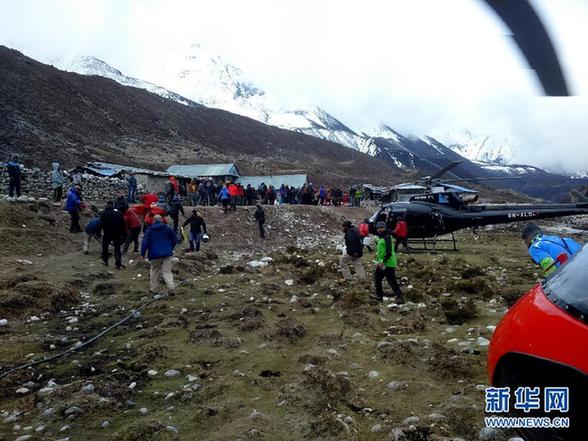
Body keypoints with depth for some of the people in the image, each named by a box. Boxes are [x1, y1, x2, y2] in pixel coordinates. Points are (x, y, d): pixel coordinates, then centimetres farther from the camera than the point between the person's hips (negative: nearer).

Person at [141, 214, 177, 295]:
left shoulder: (149, 230, 0)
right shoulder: (168, 229, 5)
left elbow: (145, 242, -5)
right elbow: (175, 239, 10)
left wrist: (143, 253, 2)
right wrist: (170, 248, 24)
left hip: (155, 255, -1)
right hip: (167, 254, 1)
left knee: (154, 271, 16)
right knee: (167, 271, 3)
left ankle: (153, 289, 20)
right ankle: (171, 289, -11)